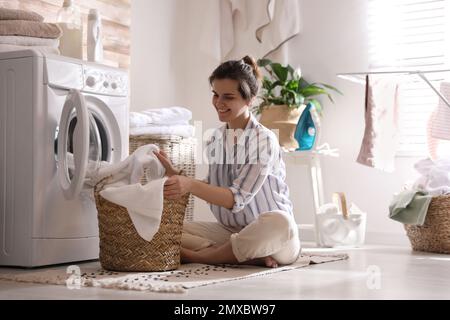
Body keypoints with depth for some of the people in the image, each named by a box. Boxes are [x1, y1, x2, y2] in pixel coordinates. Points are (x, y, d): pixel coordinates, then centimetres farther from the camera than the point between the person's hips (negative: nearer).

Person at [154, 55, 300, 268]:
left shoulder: (264, 139, -13)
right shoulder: (216, 138, 8)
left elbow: (237, 199, -21)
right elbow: (213, 191, 10)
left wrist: (190, 185, -34)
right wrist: (175, 176, -3)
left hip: (269, 234, -5)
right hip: (229, 230, 6)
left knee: (278, 222, -40)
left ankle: (195, 256, -24)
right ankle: (249, 256, -22)